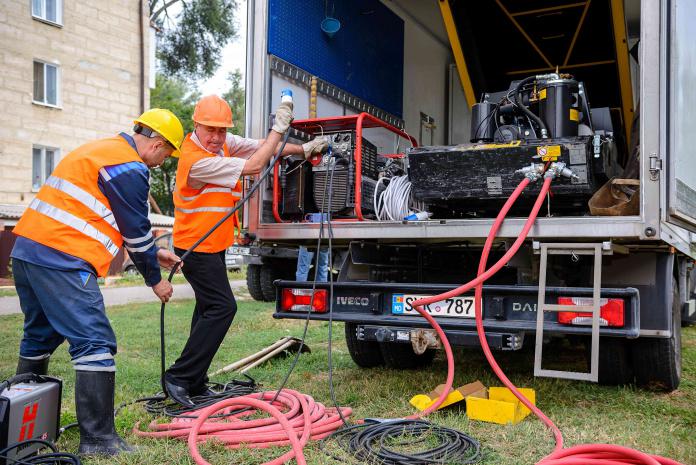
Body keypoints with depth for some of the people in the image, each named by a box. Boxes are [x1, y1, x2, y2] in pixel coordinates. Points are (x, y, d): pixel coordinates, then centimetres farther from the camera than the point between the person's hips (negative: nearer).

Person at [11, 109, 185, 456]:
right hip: (62, 259, -10)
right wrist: (155, 280, 7)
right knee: (95, 343, -8)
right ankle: (97, 440, -6)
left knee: (39, 337, 22)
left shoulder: (101, 150, 22)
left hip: (27, 250, 11)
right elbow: (136, 230, -6)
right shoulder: (130, 168, -9)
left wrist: (156, 253, 31)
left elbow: (125, 221, 28)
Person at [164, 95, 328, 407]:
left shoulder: (223, 143, 1)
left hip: (212, 244, 10)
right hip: (197, 248, -10)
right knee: (222, 307, -13)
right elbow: (253, 166, -25)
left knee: (209, 309, 12)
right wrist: (279, 127, -20)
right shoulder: (197, 160, -25)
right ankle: (179, 377, -7)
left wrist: (302, 149, -2)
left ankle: (195, 384, 20)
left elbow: (260, 146, 7)